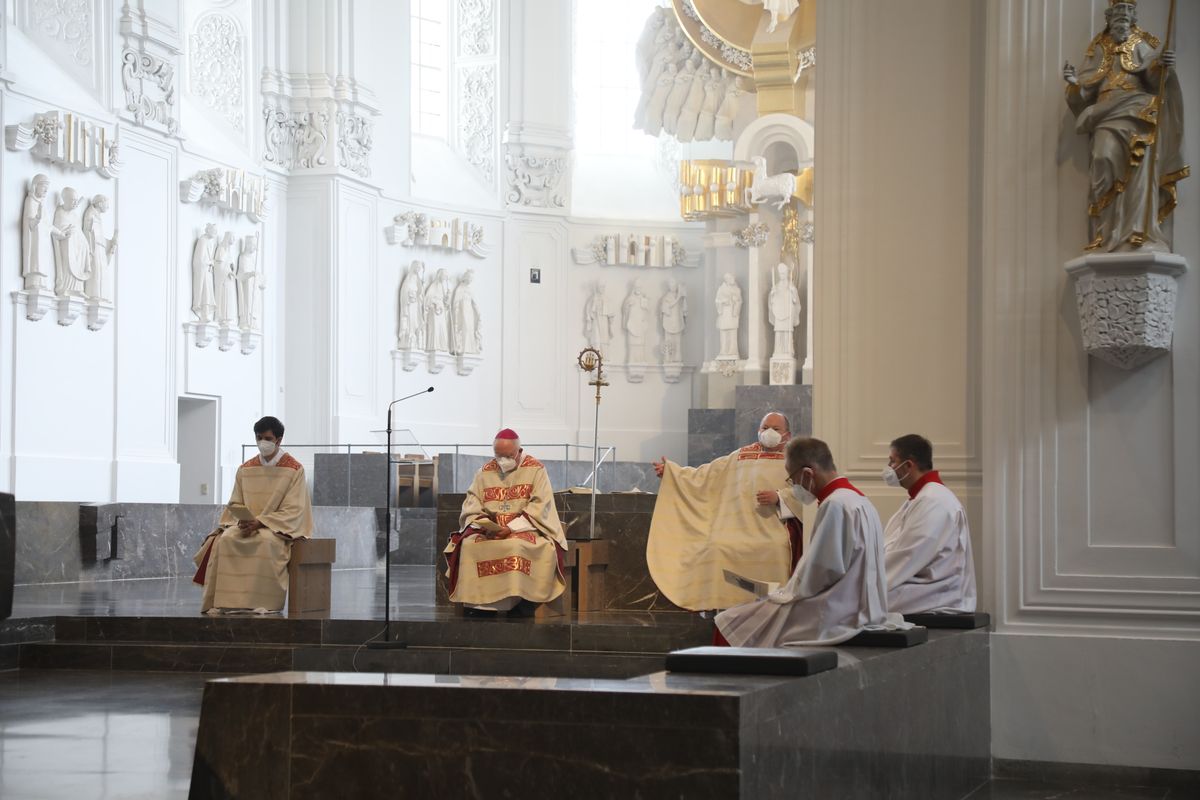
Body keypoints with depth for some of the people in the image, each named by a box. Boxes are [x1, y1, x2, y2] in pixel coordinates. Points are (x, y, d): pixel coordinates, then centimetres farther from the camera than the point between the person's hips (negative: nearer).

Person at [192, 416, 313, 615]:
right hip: (247, 524, 4)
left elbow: (293, 511, -11)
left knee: (266, 541, -38)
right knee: (225, 539, -28)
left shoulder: (294, 470, -4)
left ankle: (264, 603, -32)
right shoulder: (245, 469, 10)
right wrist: (243, 520, -14)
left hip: (280, 526, -4)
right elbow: (236, 504, 10)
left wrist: (259, 522, -22)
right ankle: (224, 601, -27)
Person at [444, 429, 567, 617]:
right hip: (488, 529, 3)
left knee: (517, 546, -37)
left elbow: (540, 506, -9)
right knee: (469, 545, -27)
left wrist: (512, 527, -20)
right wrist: (483, 524, -15)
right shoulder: (485, 472, 11)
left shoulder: (536, 469, 1)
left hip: (524, 528, -3)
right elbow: (471, 504, 7)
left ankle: (521, 605, -29)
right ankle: (478, 603, -24)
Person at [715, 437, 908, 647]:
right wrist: (790, 589, 15)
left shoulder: (835, 505, -17)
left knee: (730, 625, -5)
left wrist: (786, 592, -3)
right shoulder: (856, 499, 14)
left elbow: (823, 571, -18)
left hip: (836, 616, -10)